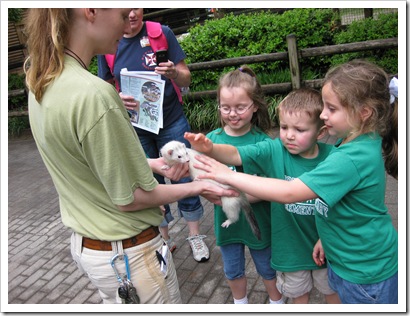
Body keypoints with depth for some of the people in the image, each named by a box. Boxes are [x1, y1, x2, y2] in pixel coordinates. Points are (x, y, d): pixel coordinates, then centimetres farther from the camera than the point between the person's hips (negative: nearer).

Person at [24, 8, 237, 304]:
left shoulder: (41, 82, -2)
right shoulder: (93, 95, -30)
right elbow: (129, 199, -22)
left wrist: (151, 164, 3)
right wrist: (195, 187, -9)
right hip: (127, 254, -8)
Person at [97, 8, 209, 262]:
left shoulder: (162, 33, -6)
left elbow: (186, 79, -4)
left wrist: (173, 73, -27)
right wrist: (117, 98, -18)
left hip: (172, 122, -1)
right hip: (136, 127, 2)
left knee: (184, 179, 5)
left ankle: (195, 236, 26)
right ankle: (164, 238, 32)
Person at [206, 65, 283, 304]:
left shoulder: (262, 141, -19)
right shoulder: (212, 139, -9)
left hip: (257, 220, -3)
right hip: (226, 219, 3)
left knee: (268, 269, 22)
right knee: (233, 271, 25)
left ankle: (277, 303, 50)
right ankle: (240, 303, 53)